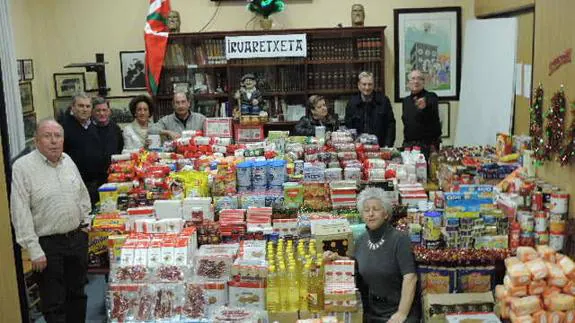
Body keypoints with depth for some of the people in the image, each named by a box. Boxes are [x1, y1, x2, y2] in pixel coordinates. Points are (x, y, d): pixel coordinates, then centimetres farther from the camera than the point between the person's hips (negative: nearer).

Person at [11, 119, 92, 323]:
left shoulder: (68, 161, 5)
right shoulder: (22, 167, -14)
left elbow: (82, 195, 18)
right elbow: (21, 212, -15)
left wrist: (84, 223, 14)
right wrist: (34, 250, -16)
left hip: (77, 238, 6)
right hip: (48, 245, -6)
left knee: (77, 293, 18)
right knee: (54, 303, 3)